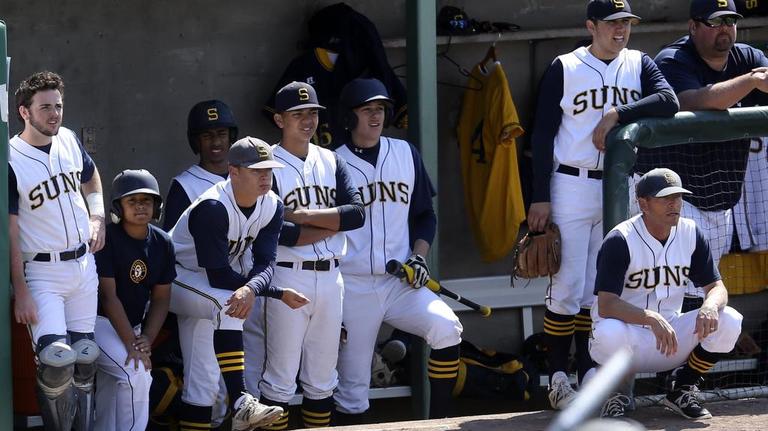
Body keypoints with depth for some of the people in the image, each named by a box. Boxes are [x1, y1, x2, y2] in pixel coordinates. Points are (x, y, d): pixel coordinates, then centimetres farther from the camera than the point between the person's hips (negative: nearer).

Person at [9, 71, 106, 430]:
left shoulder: (69, 141, 4)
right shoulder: (11, 161, -14)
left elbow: (91, 179, 27)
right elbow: (10, 231, -13)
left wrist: (97, 217, 9)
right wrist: (20, 292, -15)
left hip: (83, 263, 6)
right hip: (42, 272, -6)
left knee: (84, 355, 8)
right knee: (57, 360, -20)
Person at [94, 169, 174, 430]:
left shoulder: (162, 243, 2)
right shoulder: (107, 239, -16)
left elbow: (161, 298, 7)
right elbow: (109, 296, -19)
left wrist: (147, 339, -9)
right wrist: (131, 344, -23)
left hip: (132, 326, 7)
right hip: (99, 320, -7)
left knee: (113, 386, 9)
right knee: (137, 372, -23)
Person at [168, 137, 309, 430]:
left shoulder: (272, 206, -9)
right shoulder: (213, 208, -31)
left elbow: (265, 263, -17)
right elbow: (219, 277, -31)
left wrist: (250, 289, -41)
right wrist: (279, 294, -29)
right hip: (179, 277, -8)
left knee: (204, 380, 5)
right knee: (228, 305, -35)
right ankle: (240, 404, -40)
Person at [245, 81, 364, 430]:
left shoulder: (332, 162, 12)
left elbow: (357, 214, -1)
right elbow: (277, 232, -17)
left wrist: (305, 215, -11)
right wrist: (333, 222, -10)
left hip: (330, 276, 5)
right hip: (288, 276, -5)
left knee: (322, 378, 11)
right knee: (281, 376, -3)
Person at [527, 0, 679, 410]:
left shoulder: (639, 65, 8)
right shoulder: (564, 69, 0)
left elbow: (668, 102, -10)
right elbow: (542, 135, -2)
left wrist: (615, 115, -18)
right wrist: (540, 198, -8)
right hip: (571, 187, -3)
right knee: (567, 288, -6)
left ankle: (591, 376, 9)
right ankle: (558, 377, 0)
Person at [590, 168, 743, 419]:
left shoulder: (691, 234, -1)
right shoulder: (620, 240, -18)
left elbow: (717, 287, 0)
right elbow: (605, 306, -27)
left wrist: (710, 306, -27)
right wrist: (651, 319, -45)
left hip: (672, 337, 5)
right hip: (629, 337, -5)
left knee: (729, 321, -18)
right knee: (611, 332, -40)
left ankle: (682, 391, 3)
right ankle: (615, 395, -6)